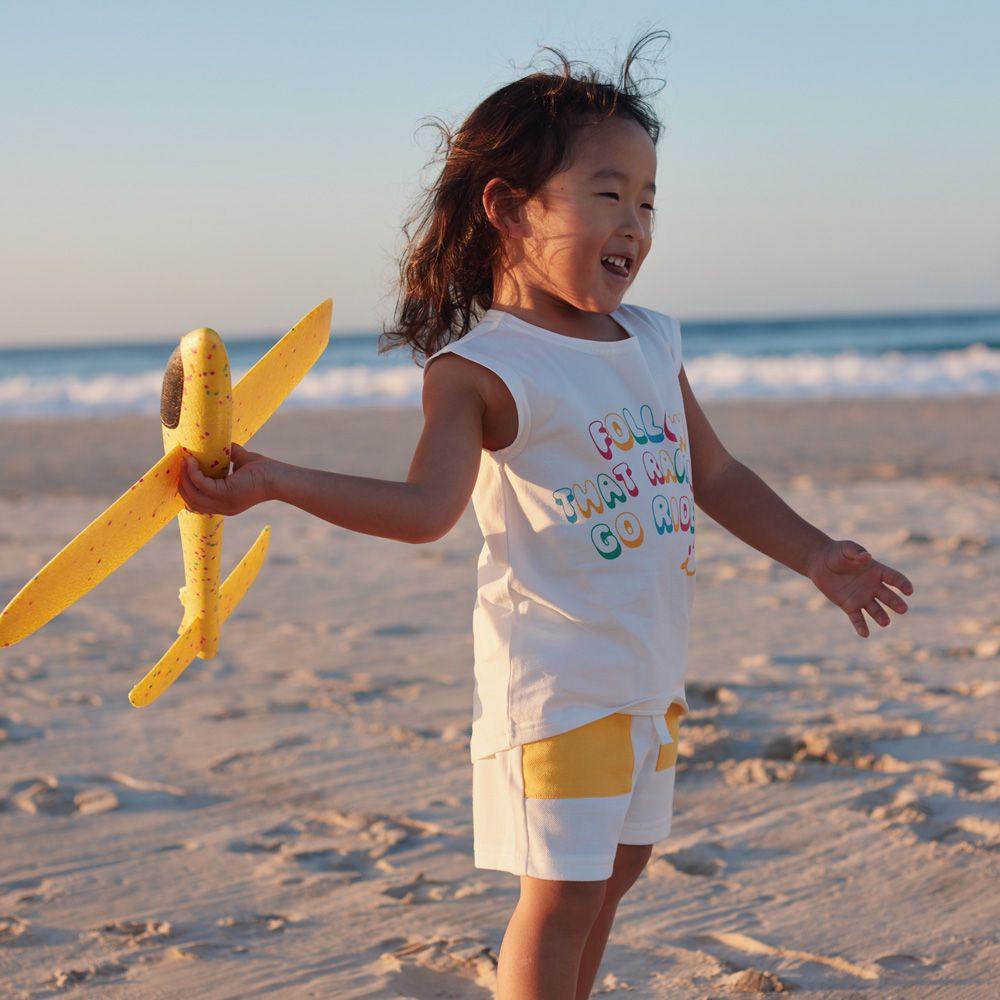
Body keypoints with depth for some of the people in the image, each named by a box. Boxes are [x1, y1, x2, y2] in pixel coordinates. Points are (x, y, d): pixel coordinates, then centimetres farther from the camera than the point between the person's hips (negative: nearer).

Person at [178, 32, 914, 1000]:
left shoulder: (653, 344, 8)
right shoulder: (482, 366, -15)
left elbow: (715, 476, 18)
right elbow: (426, 505, -28)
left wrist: (814, 555, 16)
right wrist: (273, 480, -40)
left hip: (647, 675, 8)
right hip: (555, 684, -8)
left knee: (616, 864, 19)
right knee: (561, 889, -5)